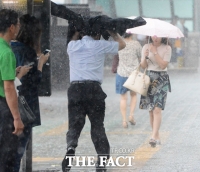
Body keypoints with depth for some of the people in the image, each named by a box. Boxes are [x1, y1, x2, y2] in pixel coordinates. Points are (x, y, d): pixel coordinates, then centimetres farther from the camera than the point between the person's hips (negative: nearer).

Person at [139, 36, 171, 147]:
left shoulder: (167, 48, -2)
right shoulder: (146, 47, 8)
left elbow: (163, 65, -11)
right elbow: (143, 66, 5)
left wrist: (155, 52, -14)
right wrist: (145, 57, -15)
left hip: (161, 79, -4)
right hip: (149, 78, 4)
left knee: (157, 109, -15)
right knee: (151, 110, 3)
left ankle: (154, 137, -23)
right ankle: (157, 136, 12)